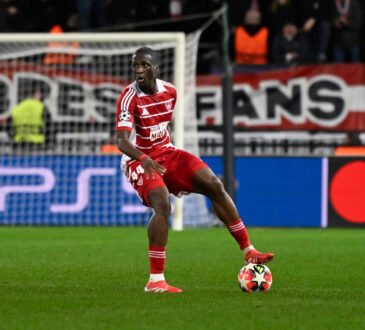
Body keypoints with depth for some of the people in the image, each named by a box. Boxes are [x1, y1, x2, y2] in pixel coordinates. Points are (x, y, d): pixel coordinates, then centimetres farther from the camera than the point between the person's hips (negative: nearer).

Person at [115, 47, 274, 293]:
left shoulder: (170, 91, 1)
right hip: (140, 160, -6)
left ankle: (249, 252, 1)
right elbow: (122, 141, -31)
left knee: (214, 185, -7)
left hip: (166, 153, 6)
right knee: (163, 205, -30)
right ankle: (155, 281, -24)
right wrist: (144, 159, -47)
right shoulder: (129, 97, -19)